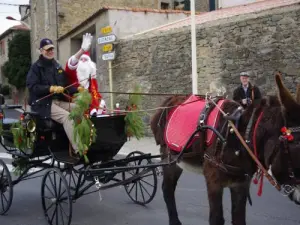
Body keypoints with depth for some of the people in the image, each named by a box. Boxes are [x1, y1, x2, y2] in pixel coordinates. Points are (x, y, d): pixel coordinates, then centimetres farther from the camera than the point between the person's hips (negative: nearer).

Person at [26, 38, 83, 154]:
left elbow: (65, 86, 15)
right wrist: (51, 88, -24)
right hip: (43, 103, -7)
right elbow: (32, 87, -13)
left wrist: (77, 89, -4)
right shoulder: (36, 67, -1)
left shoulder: (57, 66, 20)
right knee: (66, 116, -30)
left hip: (59, 101, 7)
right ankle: (79, 150, -35)